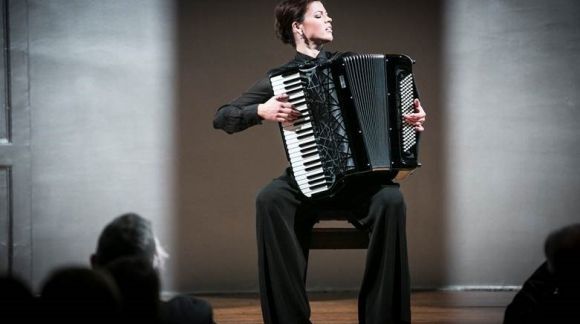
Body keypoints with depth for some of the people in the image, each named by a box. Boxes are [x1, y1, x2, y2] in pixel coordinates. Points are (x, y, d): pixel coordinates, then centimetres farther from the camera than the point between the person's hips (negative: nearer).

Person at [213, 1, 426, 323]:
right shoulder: (279, 79, 6)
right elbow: (222, 118, 2)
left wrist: (414, 119, -1)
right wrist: (262, 111, -15)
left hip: (357, 179, 1)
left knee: (390, 199, -32)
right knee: (270, 199, -33)